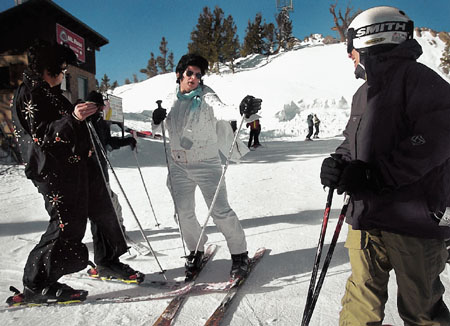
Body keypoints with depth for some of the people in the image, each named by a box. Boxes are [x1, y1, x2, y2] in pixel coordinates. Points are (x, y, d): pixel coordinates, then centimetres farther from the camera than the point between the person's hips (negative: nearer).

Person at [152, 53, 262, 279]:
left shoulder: (206, 96, -9)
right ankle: (196, 250, 33)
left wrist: (241, 111, -52)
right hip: (179, 166, 5)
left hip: (206, 165, -5)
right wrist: (159, 120, -3)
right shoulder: (172, 99, 7)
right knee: (184, 214, 10)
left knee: (220, 212, -5)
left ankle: (239, 254, 14)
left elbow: (221, 109, -30)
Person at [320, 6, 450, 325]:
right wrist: (339, 162, -1)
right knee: (362, 299, 16)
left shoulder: (416, 77, -10)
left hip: (412, 220, -7)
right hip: (366, 216, 7)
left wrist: (372, 174, -22)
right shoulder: (365, 92, 16)